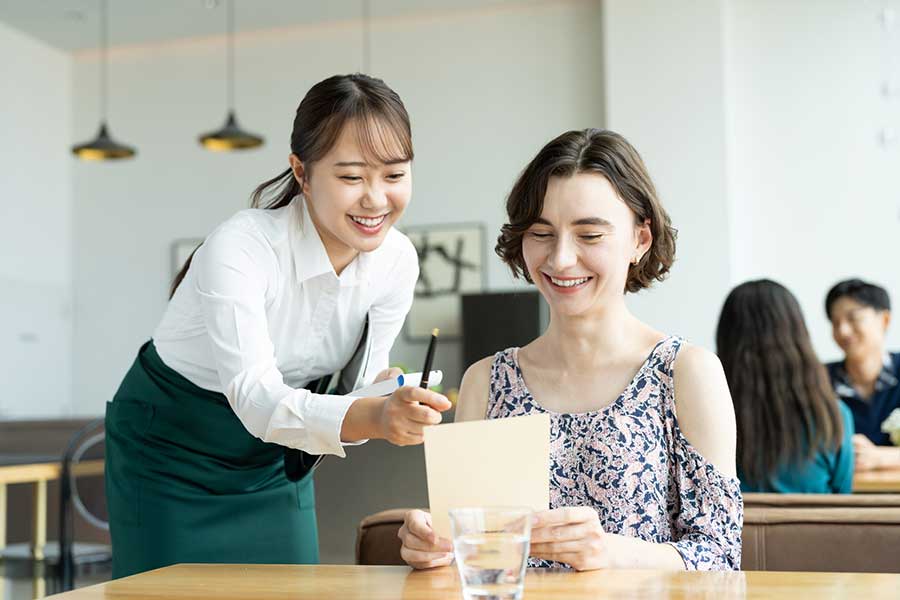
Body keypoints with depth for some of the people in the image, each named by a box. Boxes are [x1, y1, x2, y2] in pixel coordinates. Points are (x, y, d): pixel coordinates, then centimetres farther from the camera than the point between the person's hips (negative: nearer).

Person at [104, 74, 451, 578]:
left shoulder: (397, 261, -15)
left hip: (275, 459, 5)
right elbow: (254, 393, -40)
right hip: (172, 449, -4)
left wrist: (391, 400, -30)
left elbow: (364, 384, -5)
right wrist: (374, 417, -57)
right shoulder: (239, 248, -31)